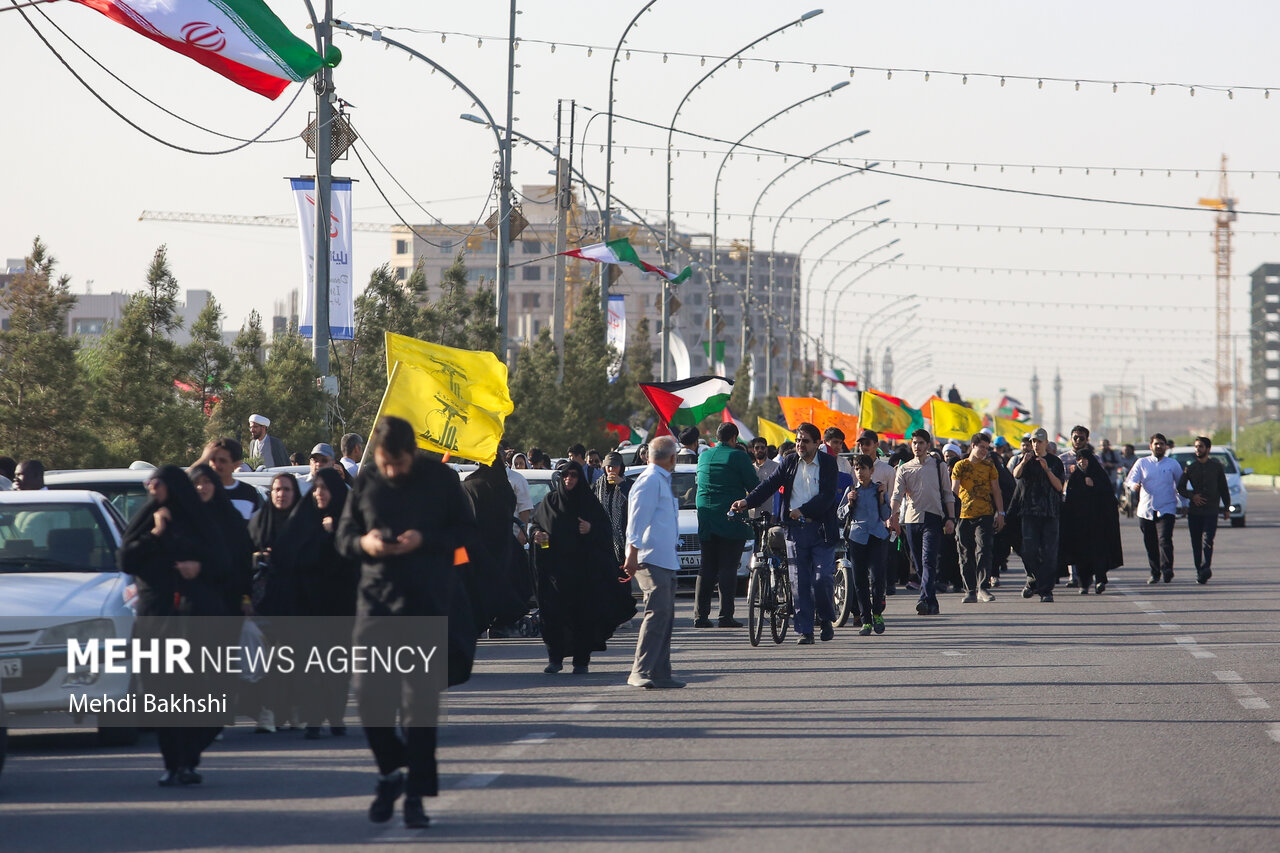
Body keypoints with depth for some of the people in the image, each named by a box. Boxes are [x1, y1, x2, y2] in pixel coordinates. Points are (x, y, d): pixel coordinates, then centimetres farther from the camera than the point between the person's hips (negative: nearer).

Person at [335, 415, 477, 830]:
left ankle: (416, 795, 3)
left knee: (420, 699, -3)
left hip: (428, 598, -2)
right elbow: (342, 535, 10)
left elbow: (466, 530, 1)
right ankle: (390, 772, 20)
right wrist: (362, 542, -14)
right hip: (376, 597, 2)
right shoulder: (365, 481, 4)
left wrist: (424, 540, -16)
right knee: (367, 692, -3)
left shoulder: (440, 478, -2)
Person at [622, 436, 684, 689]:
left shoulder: (661, 480, 23)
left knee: (665, 616, 9)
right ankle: (640, 672, -20)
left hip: (665, 561, 10)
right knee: (657, 613, -17)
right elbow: (637, 520, -17)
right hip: (652, 560, -10)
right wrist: (633, 555, -23)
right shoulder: (650, 480, -10)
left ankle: (661, 673, 12)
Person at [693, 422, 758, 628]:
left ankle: (700, 615, 6)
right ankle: (725, 615, -6)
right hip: (731, 520, -5)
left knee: (707, 569, 10)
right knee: (728, 568, -3)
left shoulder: (704, 456, 11)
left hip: (706, 521, 5)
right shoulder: (737, 456, -7)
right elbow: (754, 485, -7)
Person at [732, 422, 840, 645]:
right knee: (800, 581, 2)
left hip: (821, 529, -3)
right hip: (795, 529, 3)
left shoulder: (828, 463, -1)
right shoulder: (789, 463, 10)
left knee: (823, 578, -7)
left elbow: (827, 495, -11)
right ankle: (804, 630, 6)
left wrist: (803, 511, -21)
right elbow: (770, 485, 1)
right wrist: (747, 502, -14)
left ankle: (826, 619, 19)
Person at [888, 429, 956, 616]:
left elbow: (948, 494, 10)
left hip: (933, 518, -3)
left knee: (929, 561, -17)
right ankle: (932, 604, 13)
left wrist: (951, 518, 1)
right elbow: (898, 494, 0)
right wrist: (893, 515, -17)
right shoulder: (904, 469, 11)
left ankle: (926, 600, -28)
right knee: (919, 564, 5)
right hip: (911, 519, 3)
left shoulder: (939, 466, 9)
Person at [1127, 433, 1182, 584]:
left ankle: (1167, 570, -26)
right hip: (1146, 510, 2)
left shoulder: (1173, 465, 10)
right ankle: (1155, 573, 14)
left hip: (1166, 509, -2)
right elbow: (1131, 479, 0)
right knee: (1150, 544, 4)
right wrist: (1134, 485, -23)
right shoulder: (1142, 463, 11)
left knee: (1164, 539, -19)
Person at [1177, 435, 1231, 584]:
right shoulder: (1190, 467, 8)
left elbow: (1224, 489, 13)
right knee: (1196, 543, 3)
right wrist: (1192, 496, -9)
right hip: (1194, 511, 2)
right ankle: (1199, 571, 10)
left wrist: (1227, 508, 11)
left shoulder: (1217, 466, 7)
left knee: (1208, 541, -17)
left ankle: (1206, 568, -28)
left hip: (1211, 511, -2)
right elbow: (1180, 488, 9)